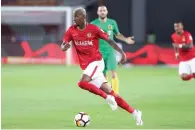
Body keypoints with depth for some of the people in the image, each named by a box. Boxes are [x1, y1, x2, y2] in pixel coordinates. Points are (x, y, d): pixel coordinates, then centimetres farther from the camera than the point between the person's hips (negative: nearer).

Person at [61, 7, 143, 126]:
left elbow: (109, 40, -4)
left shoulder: (93, 29, -9)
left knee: (82, 83, -29)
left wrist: (122, 52, -10)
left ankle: (108, 98, -13)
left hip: (96, 62, -5)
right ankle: (134, 112, 9)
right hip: (86, 65, 5)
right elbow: (62, 46, -1)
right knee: (109, 92, 3)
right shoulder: (71, 31, 2)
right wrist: (65, 47, -25)